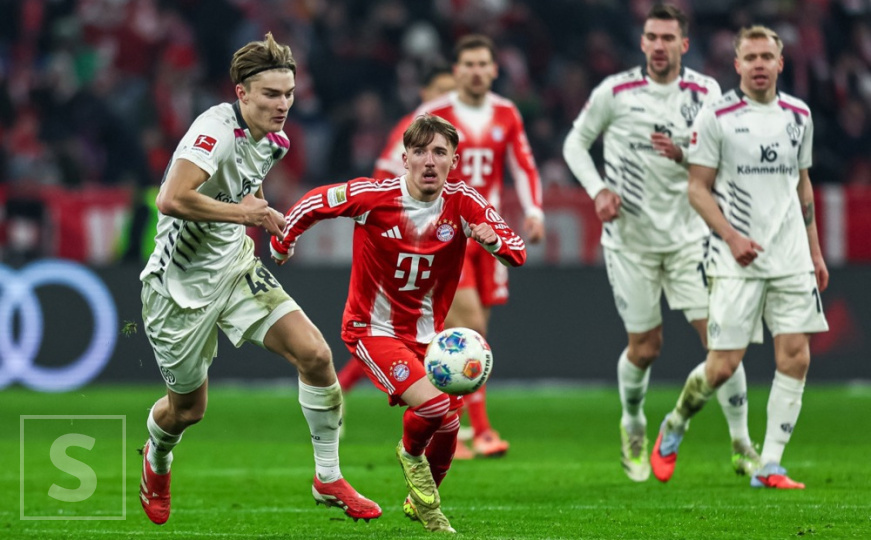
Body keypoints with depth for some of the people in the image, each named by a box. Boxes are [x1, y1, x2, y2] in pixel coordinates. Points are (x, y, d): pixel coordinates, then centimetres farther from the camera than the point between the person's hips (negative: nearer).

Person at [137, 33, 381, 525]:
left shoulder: (271, 140, 2)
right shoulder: (217, 130, -25)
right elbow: (172, 200, -38)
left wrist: (259, 211, 6)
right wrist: (243, 213, -30)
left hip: (236, 267, 7)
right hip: (182, 283, -7)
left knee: (315, 354, -12)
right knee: (188, 408, 9)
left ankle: (329, 479, 2)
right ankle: (156, 460, 47)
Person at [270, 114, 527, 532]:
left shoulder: (463, 204, -12)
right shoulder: (373, 197, -20)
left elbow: (517, 253, -13)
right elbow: (311, 204, -5)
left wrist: (493, 240, -35)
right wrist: (282, 244, 6)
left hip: (426, 333, 5)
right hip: (372, 329, -5)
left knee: (447, 426, 6)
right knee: (432, 405, -25)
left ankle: (420, 504, 36)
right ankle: (410, 452, 12)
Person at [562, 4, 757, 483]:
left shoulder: (705, 92, 0)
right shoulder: (615, 92, -5)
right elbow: (575, 143, 6)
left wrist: (683, 155, -18)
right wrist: (597, 190, -9)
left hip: (688, 236, 1)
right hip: (630, 240, -1)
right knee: (645, 347, 4)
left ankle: (741, 445, 4)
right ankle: (632, 427, 33)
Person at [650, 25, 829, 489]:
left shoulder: (798, 115, 10)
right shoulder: (716, 116, -5)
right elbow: (698, 188, -4)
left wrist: (815, 252, 18)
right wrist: (732, 236, -16)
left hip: (791, 258, 5)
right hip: (736, 259, -5)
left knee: (795, 358, -5)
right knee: (724, 364, -7)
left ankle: (769, 467, 1)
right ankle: (673, 428, 21)